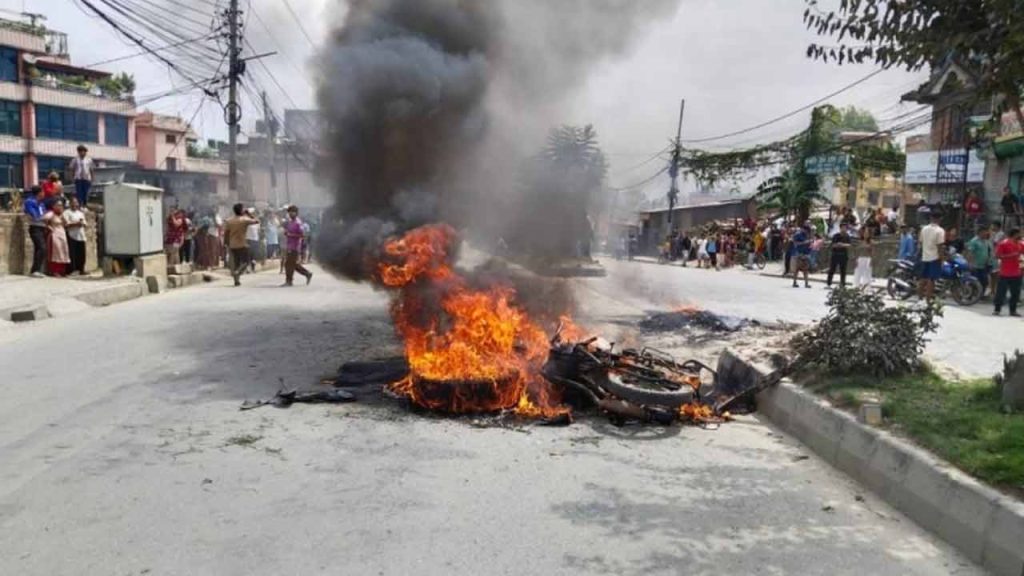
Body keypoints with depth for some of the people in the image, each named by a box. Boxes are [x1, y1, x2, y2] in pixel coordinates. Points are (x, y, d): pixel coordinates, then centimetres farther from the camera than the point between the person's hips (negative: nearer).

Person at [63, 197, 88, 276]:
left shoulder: (81, 213, 22)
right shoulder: (67, 212, 2)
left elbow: (85, 224, 20)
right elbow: (66, 224, -9)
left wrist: (83, 223, -2)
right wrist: (75, 223, -16)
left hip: (81, 236, 6)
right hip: (72, 236, -6)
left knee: (81, 254, 3)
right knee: (72, 254, -10)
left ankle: (81, 270, 8)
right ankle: (71, 270, -9)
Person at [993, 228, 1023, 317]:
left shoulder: (1019, 244, 11)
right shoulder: (1003, 244, -8)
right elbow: (997, 255, -14)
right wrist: (1011, 255, -19)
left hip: (1016, 273, 6)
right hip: (1005, 273, -6)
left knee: (1015, 293, 9)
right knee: (1001, 292, -2)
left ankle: (1013, 310, 17)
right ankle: (997, 310, 5)